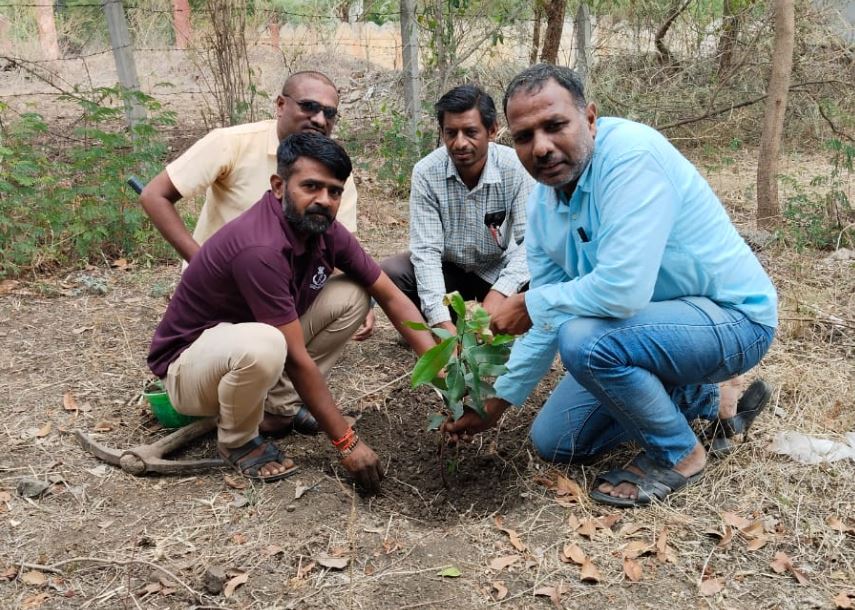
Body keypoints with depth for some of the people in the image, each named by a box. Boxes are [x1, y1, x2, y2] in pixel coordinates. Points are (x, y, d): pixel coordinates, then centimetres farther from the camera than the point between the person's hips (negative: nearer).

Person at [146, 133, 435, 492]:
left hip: (247, 338, 8)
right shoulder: (260, 248, -33)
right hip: (187, 362, -7)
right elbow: (297, 358, -29)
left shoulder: (324, 229, -9)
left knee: (353, 296, -5)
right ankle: (237, 441, -7)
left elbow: (391, 298, -3)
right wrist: (346, 441, -23)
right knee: (262, 345, -41)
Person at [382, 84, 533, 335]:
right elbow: (426, 249, -24)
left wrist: (499, 293, -42)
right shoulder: (426, 172, -21)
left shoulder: (516, 168, -22)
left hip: (498, 269, 0)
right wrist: (442, 322, -35)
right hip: (446, 268, 1)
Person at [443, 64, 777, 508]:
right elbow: (548, 319, 5)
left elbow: (623, 289, -37)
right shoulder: (542, 204, -2)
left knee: (583, 340, -34)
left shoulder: (629, 153, -28)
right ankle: (700, 399, 19)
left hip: (733, 317, -8)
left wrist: (531, 305, -19)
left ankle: (679, 454, -6)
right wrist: (496, 402, 7)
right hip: (645, 320, 8)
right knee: (553, 442, 9)